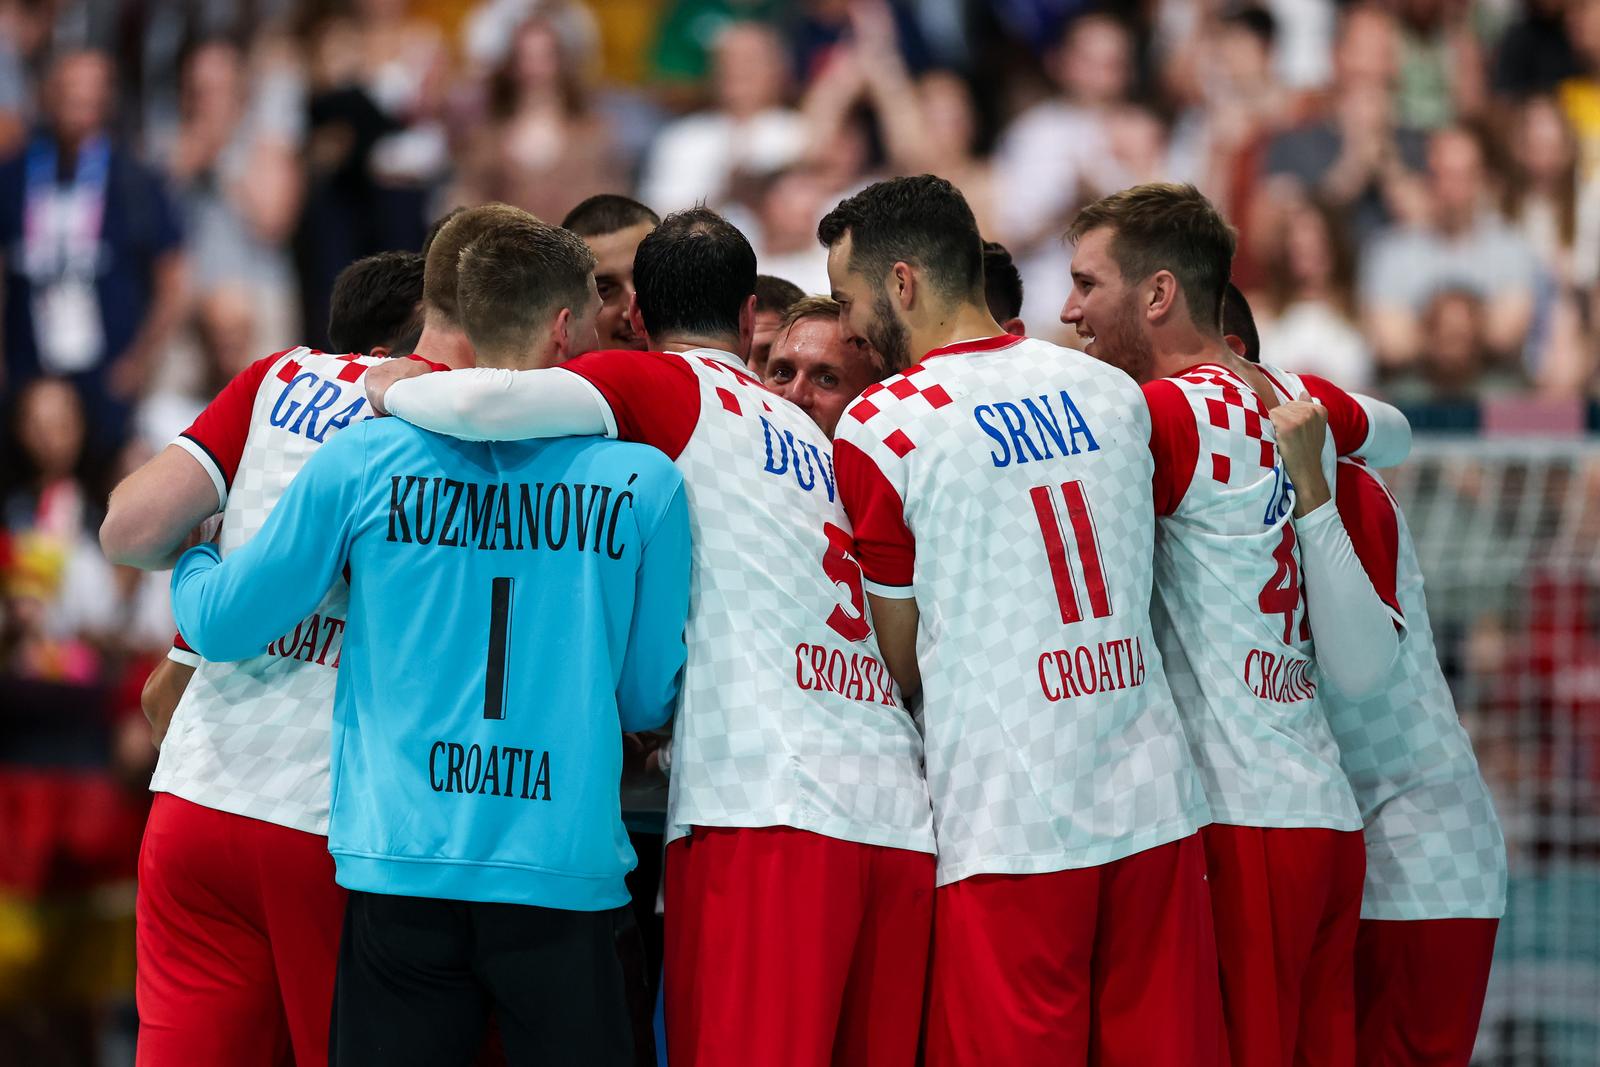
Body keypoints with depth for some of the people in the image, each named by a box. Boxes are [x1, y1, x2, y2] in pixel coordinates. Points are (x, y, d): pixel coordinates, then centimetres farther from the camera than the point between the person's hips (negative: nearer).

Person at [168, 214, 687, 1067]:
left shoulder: (363, 461, 0)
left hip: (401, 866, 1)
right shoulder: (645, 485, 0)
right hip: (567, 874, -1)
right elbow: (648, 700, 7)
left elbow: (224, 623, 6)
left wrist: (188, 563, 29)